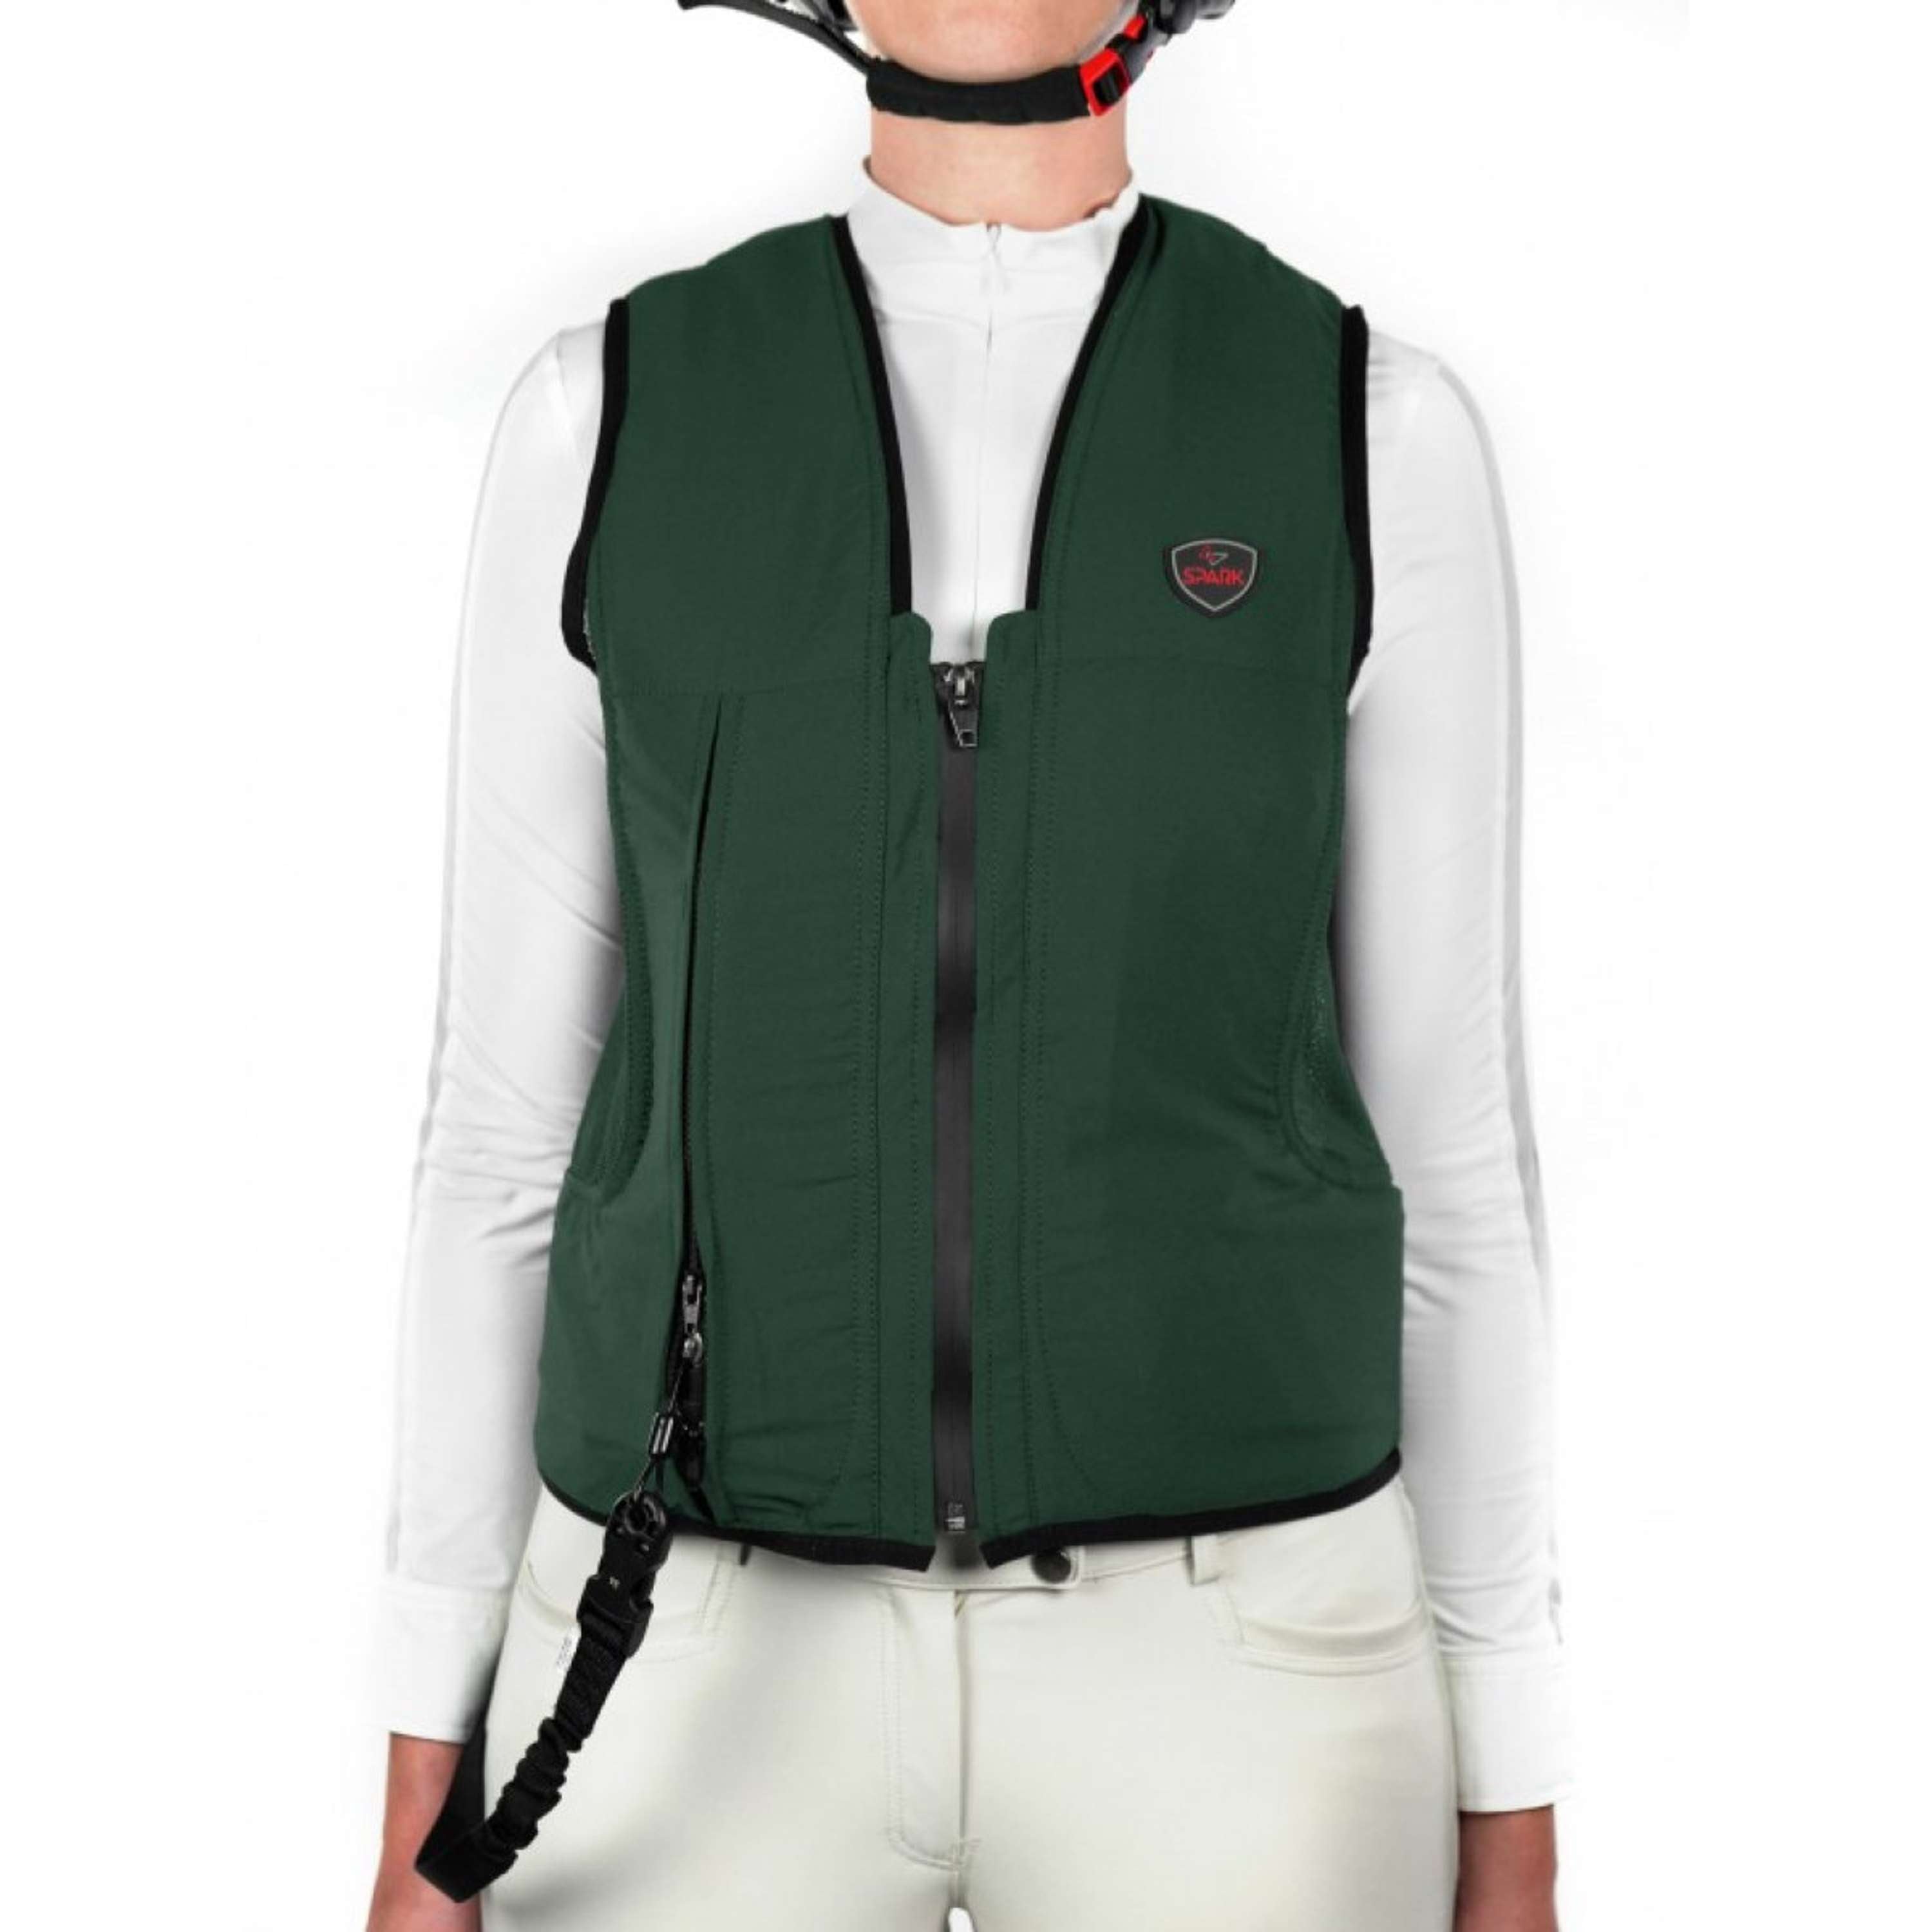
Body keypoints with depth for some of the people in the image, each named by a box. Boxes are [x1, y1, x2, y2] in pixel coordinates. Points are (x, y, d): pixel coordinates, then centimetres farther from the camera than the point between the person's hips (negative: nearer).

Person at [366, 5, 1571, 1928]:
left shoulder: (1374, 434, 0)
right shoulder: (611, 417, 1)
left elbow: (1444, 1134, 2)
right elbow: (511, 1110, 4)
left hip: (1215, 1653, 0)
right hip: (712, 1659, 1)